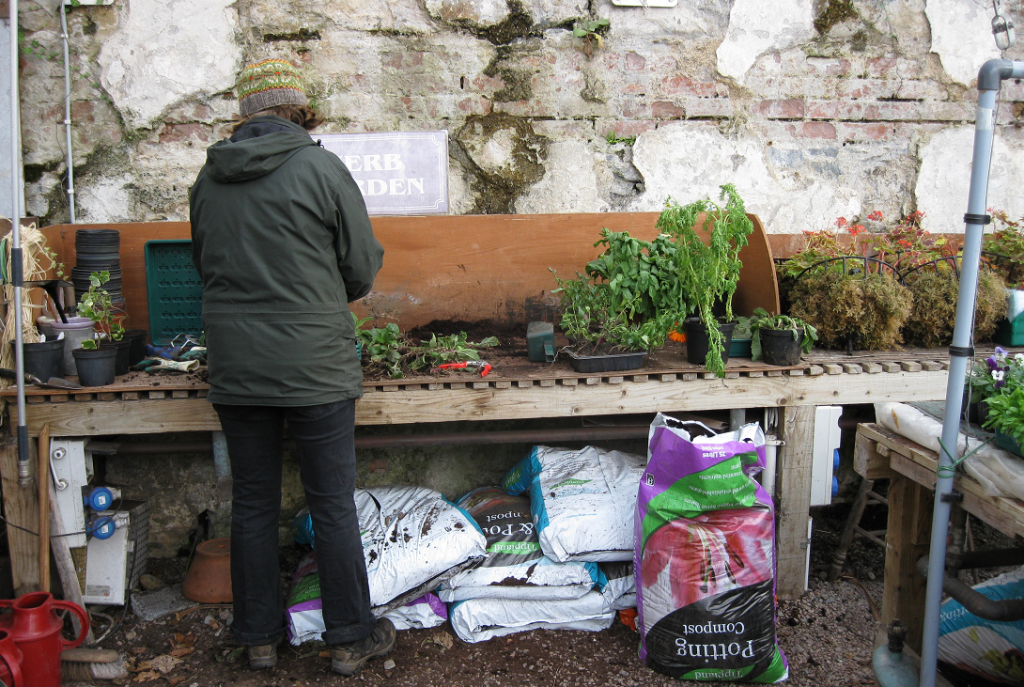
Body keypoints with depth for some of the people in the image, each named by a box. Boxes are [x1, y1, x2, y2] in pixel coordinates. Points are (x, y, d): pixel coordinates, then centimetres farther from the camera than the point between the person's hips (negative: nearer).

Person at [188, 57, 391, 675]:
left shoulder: (208, 179, 4)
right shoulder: (321, 168, -9)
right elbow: (362, 270, -4)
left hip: (235, 369, 4)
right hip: (316, 365, -4)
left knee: (253, 505, 14)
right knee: (334, 507, 7)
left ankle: (260, 637, 27)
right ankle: (351, 639, 19)